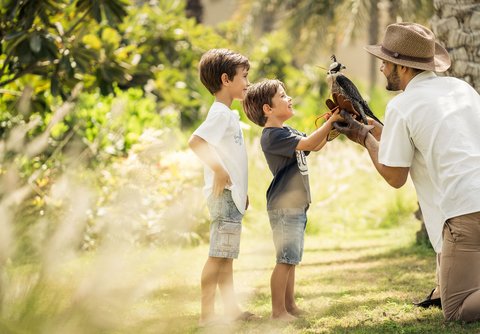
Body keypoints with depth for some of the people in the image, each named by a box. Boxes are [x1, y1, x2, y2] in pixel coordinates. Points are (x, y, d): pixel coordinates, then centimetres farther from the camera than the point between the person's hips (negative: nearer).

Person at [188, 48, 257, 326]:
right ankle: (207, 314, -7)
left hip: (232, 195, 10)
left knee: (227, 256, 13)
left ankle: (232, 309, 19)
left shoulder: (229, 114, 17)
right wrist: (219, 171, -24)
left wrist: (242, 189, 22)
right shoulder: (221, 113, -14)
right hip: (224, 193, -10)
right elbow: (196, 141, -29)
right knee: (219, 255, -8)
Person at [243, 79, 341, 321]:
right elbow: (308, 143, -24)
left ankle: (290, 305, 21)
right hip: (284, 207, -10)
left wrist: (331, 126, 7)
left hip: (297, 206, 10)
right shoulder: (272, 136, -16)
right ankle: (278, 310, -5)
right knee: (286, 259, -9)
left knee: (291, 259, 14)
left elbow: (316, 146, 22)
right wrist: (330, 121, -23)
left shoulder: (286, 132, 16)